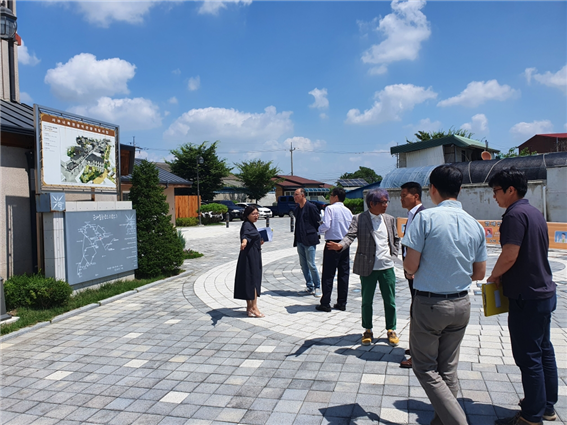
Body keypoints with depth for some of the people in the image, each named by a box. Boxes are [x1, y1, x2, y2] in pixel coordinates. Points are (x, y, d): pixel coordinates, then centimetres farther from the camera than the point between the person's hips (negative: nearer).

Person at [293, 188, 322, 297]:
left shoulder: (311, 207, -10)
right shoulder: (297, 209, 13)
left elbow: (318, 222, -7)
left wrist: (314, 234, -3)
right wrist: (296, 236, 12)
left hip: (309, 241, -7)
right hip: (300, 241, 8)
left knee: (311, 265, -7)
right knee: (303, 265, 10)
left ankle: (317, 287, 7)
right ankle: (310, 286, 20)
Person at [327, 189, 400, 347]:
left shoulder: (390, 219, 7)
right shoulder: (359, 219, -7)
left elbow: (396, 239, 18)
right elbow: (350, 235, -18)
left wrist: (393, 254, 7)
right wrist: (340, 245, -36)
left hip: (387, 266, 3)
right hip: (368, 267, -3)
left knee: (390, 301, 9)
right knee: (366, 301, 10)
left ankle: (391, 330, 27)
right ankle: (368, 330, 27)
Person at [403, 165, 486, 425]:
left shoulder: (425, 218, -15)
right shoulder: (475, 225, 1)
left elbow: (410, 266, -16)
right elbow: (479, 273, 8)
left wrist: (408, 269, 7)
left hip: (429, 303, -5)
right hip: (461, 304, 6)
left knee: (425, 368, 9)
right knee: (448, 368, 18)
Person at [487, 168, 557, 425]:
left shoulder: (515, 214, -18)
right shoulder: (535, 213, 12)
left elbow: (510, 255, -25)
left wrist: (494, 276, -7)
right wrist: (503, 275, 14)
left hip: (527, 297, -10)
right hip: (544, 292, 10)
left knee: (528, 357, -1)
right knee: (543, 350, 18)